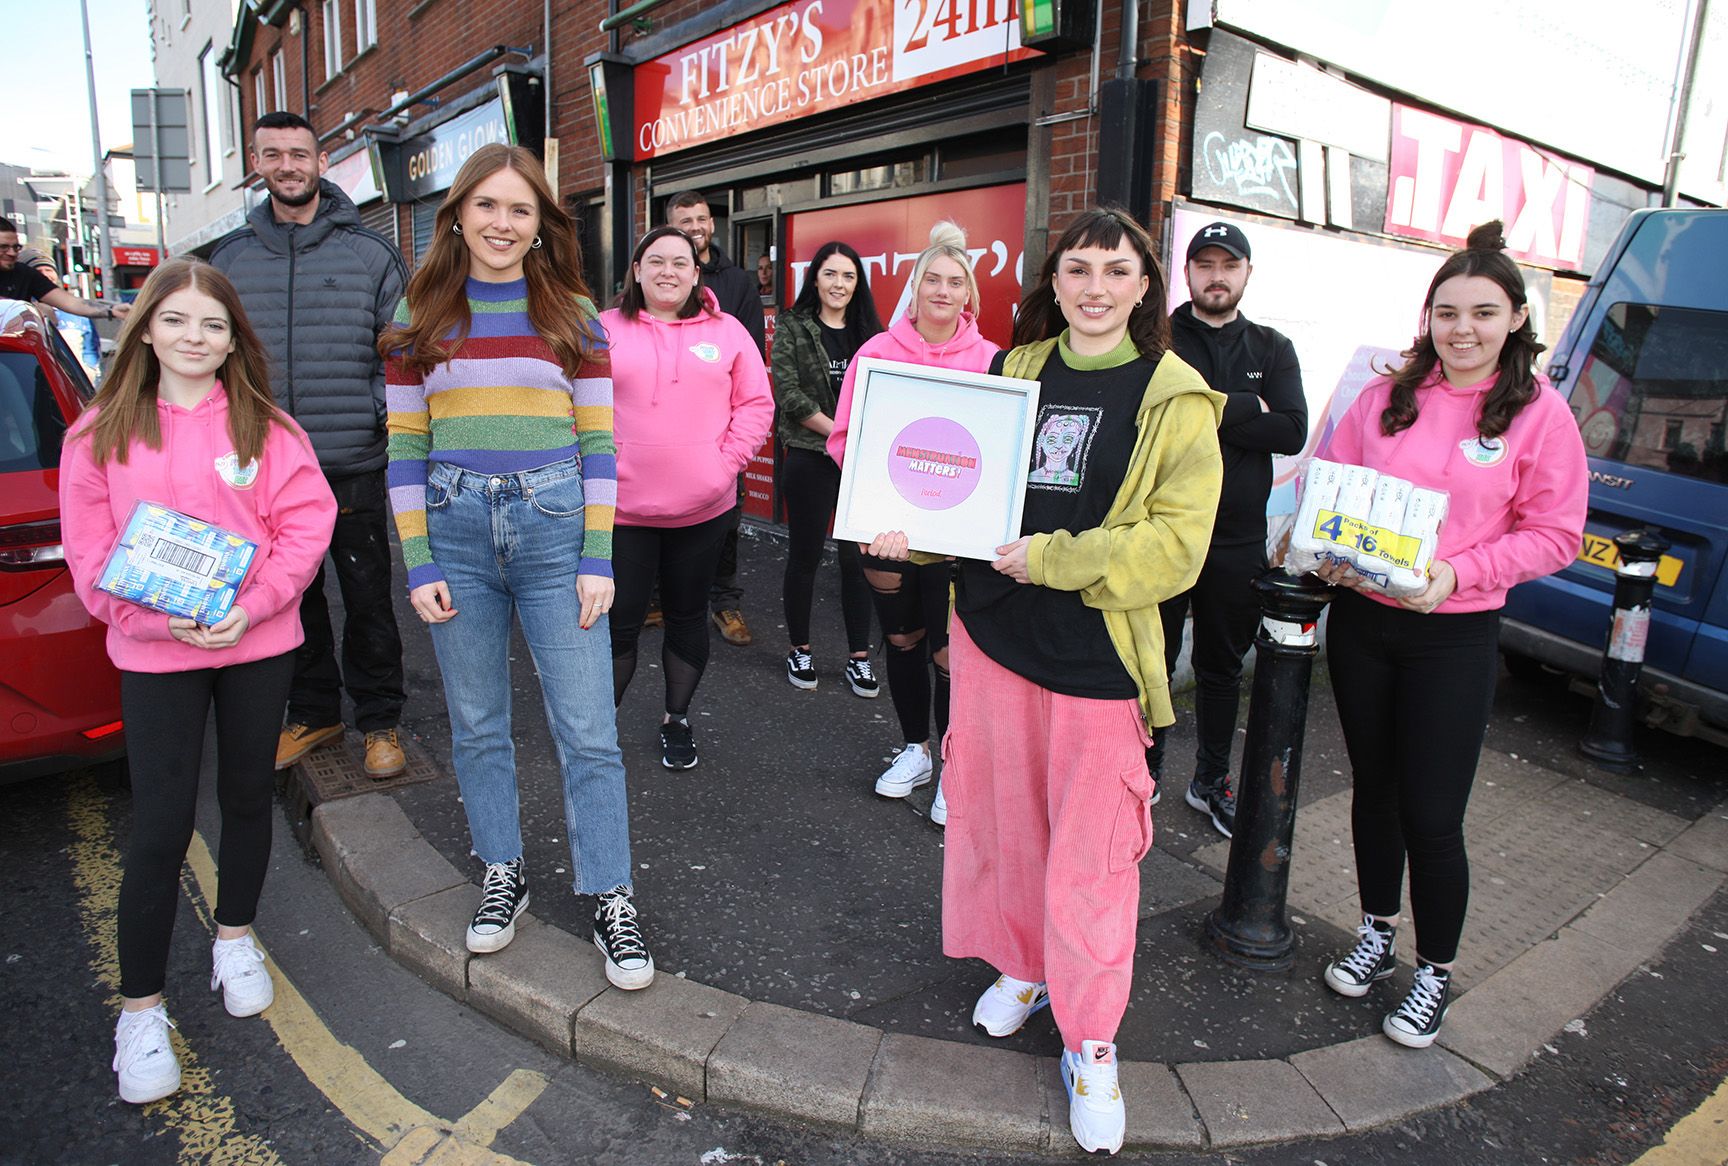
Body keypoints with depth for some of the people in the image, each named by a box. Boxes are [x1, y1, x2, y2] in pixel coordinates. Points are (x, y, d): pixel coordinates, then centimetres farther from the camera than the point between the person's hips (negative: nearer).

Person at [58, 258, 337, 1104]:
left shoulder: (265, 426, -1)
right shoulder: (102, 433, 0)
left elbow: (305, 523, -5)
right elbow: (90, 553, -1)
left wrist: (251, 605, -17)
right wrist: (161, 617, -17)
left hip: (257, 643, 1)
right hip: (152, 652, -1)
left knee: (249, 796, 16)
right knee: (160, 826, 0)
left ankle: (234, 936, 41)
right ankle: (140, 1008, 17)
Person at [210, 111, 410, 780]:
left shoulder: (370, 254, 2)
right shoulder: (229, 258, 10)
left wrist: (387, 420, -8)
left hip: (353, 467, -3)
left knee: (368, 600, 4)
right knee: (293, 598, 13)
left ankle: (380, 721, 20)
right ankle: (313, 713, 30)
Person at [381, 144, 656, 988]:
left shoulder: (572, 315, 4)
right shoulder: (420, 318, 7)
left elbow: (599, 442, 2)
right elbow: (406, 446, 6)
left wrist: (598, 560, -5)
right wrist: (418, 565, -1)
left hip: (554, 525, -1)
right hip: (455, 532, 2)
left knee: (587, 730, -1)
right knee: (476, 725, 12)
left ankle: (610, 898, 13)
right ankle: (503, 873, 31)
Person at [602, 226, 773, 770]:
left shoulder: (726, 331, 5)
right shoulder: (604, 329, 3)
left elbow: (756, 404, 5)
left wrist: (728, 459, -6)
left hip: (701, 506, 1)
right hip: (622, 504, -1)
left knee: (687, 614, 14)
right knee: (619, 618, 3)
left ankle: (677, 719, 32)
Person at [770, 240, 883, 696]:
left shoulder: (869, 330, 12)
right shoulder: (792, 328, 2)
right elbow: (789, 394, -8)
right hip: (809, 458, -2)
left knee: (858, 556, 3)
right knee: (804, 556, 6)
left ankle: (859, 656, 13)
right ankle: (799, 649, 21)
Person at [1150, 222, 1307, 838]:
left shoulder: (1272, 349, 9)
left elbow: (1293, 432, -7)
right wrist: (1248, 409, -16)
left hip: (1237, 539, 3)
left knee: (1222, 668, 14)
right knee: (1153, 660, 10)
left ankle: (1211, 781, 30)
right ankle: (1146, 769, 28)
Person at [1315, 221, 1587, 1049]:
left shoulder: (1539, 414, -4)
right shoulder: (1387, 397, 3)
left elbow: (1554, 535, -5)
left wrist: (1458, 574, -19)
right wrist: (1331, 553, -11)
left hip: (1455, 636, -3)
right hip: (1360, 618, 3)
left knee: (1433, 816, 1)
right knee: (1374, 789, 16)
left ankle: (1435, 973, 23)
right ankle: (1377, 935, 37)